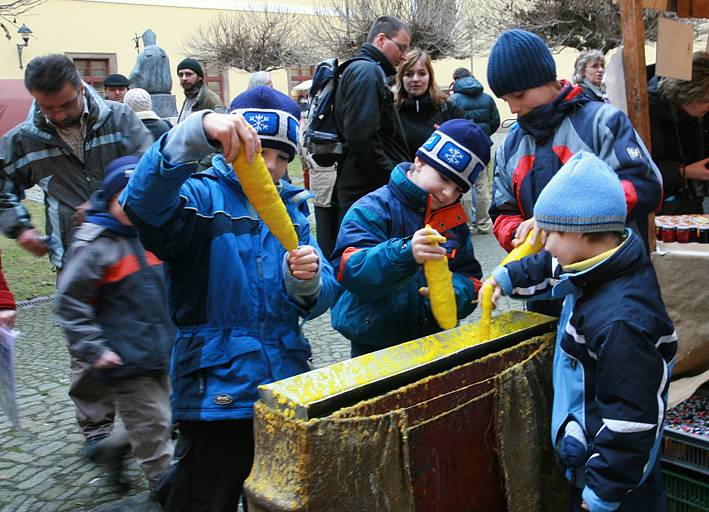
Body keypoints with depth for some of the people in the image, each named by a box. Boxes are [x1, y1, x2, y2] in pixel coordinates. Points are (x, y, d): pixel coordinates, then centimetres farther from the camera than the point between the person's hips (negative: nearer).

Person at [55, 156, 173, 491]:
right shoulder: (94, 243, -13)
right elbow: (69, 302, -13)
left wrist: (173, 333, 19)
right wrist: (93, 350, -14)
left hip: (161, 355, 7)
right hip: (126, 360, -7)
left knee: (160, 420, 17)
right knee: (153, 427, 1)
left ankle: (110, 449, 39)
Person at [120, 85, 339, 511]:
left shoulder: (291, 206, 9)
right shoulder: (202, 196, -7)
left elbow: (319, 298, 3)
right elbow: (144, 203, -31)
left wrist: (308, 280, -20)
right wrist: (198, 132, -43)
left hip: (287, 389, 6)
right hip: (218, 393, -6)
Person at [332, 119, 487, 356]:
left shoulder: (454, 219, 6)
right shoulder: (372, 209, -13)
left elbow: (469, 276, 5)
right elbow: (349, 270, -25)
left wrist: (452, 293, -19)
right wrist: (406, 253, -41)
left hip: (435, 342, 5)